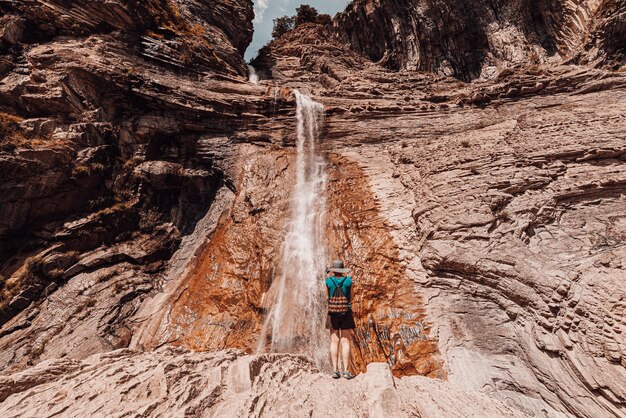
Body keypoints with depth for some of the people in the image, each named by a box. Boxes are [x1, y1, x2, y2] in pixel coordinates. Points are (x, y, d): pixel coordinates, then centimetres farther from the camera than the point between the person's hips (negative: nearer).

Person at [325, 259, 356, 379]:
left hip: (333, 314, 1)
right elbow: (350, 297, 8)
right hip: (346, 313, 0)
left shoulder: (328, 281, -5)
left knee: (334, 342, 9)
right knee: (345, 342, 6)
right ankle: (346, 371, 9)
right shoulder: (349, 281, -4)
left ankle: (335, 370, 11)